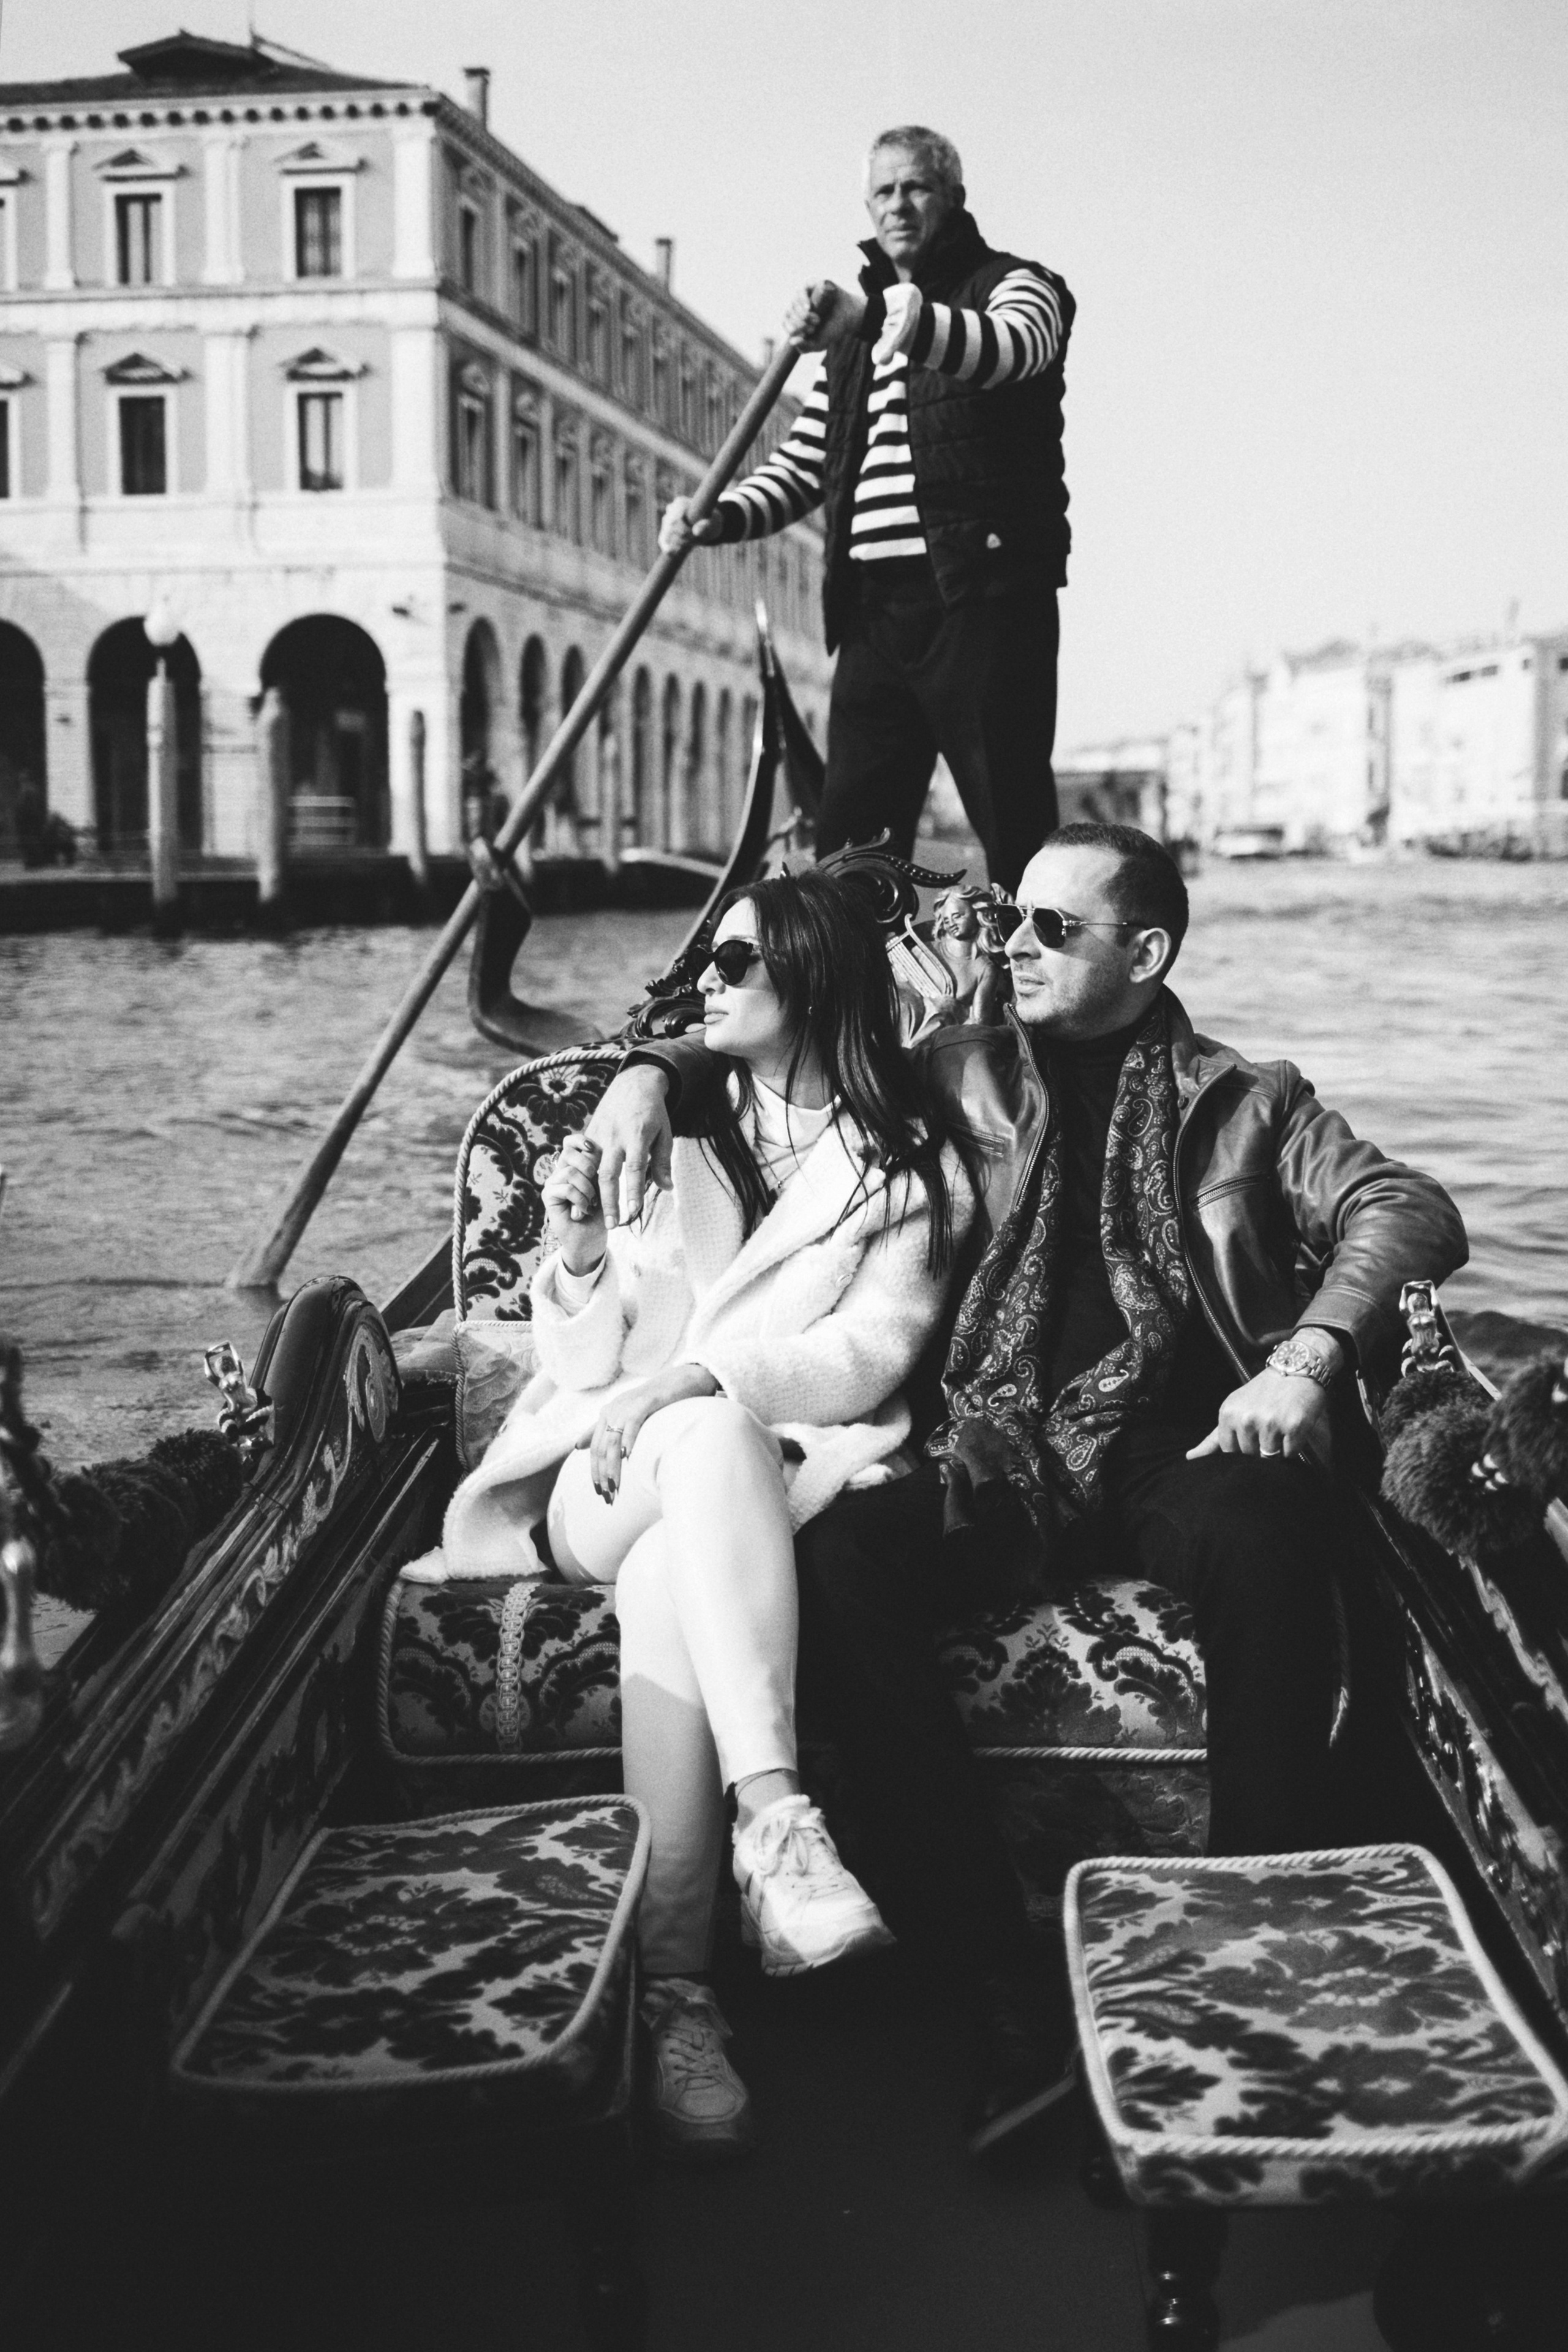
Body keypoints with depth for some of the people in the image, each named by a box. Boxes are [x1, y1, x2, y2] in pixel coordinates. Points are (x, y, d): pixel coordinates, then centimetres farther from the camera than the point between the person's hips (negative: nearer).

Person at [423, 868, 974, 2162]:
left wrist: (693, 1378, -20)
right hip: (608, 1482, 2)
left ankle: (673, 1987, -40)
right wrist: (573, 1244, -6)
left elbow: (869, 1353, -6)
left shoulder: (912, 1166, 11)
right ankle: (777, 1819, -47)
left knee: (672, 1575, -38)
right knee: (716, 1447, -36)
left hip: (780, 1480, -1)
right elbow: (586, 1362, 14)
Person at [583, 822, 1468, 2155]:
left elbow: (1407, 1210, 3)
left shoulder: (1247, 1104, 17)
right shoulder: (963, 1077, 22)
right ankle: (1013, 2005, -30)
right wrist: (656, 1070, 9)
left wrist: (1310, 1351, -15)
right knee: (840, 1563, -30)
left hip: (1184, 1446, -1)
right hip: (1005, 1453, 2)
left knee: (1266, 1543, -37)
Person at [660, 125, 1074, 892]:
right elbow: (800, 466, 22)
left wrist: (880, 316, -38)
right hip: (873, 607, 6)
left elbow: (1009, 347, -21)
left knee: (1015, 828, -8)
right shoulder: (855, 323, 25)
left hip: (980, 596, -6)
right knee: (849, 840, 1)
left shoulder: (1013, 286, 5)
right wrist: (720, 518, 1)